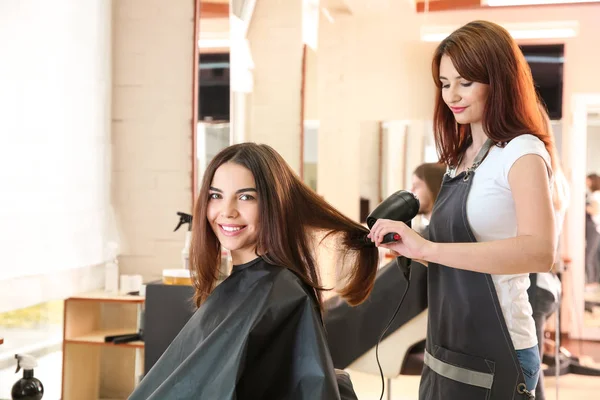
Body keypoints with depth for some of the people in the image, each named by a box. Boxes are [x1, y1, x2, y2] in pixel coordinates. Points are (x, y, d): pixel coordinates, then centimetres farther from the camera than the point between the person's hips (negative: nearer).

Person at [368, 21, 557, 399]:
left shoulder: (522, 152, -13)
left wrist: (427, 248, -34)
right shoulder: (462, 156, 9)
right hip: (445, 350, 7)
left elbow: (540, 251, -30)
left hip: (494, 356, -7)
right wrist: (413, 245, -2)